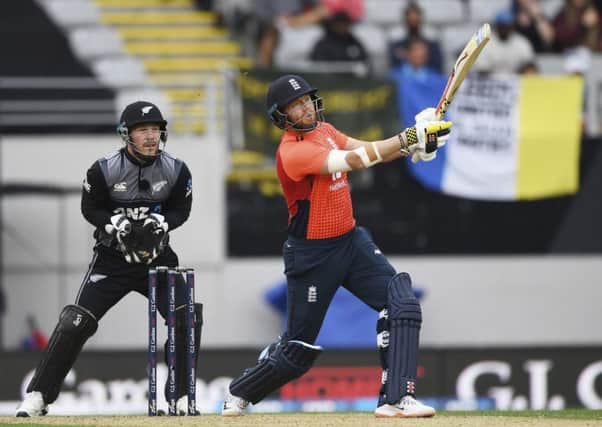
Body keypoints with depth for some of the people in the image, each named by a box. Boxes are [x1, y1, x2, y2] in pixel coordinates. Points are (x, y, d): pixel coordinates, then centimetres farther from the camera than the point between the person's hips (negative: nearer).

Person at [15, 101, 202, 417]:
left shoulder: (176, 171, -7)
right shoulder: (104, 170, -14)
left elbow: (181, 210, 4)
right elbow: (91, 209, -2)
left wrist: (160, 222, -17)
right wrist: (117, 224, -20)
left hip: (157, 256, 2)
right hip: (112, 257, -2)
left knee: (188, 318, -13)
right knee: (75, 323, -11)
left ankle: (182, 396, 2)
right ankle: (37, 396, -4)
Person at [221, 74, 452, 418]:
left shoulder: (324, 131, 6)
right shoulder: (292, 153, -22)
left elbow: (370, 152, 2)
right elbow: (354, 161, -32)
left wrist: (413, 143, -17)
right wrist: (407, 138, -35)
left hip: (351, 241, 7)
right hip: (312, 256, -7)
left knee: (402, 303, -14)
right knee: (299, 348, 3)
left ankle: (396, 399, -18)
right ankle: (240, 394, 29)